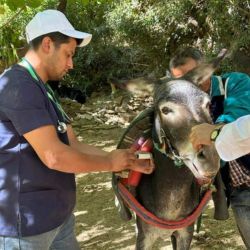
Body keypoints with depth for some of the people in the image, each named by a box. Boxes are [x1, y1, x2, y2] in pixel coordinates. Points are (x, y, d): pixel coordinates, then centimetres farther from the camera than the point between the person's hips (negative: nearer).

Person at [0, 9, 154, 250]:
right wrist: (110, 162, -12)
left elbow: (74, 146, 11)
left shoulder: (43, 90, 13)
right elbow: (54, 156, -26)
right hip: (27, 224, -10)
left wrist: (127, 161, 2)